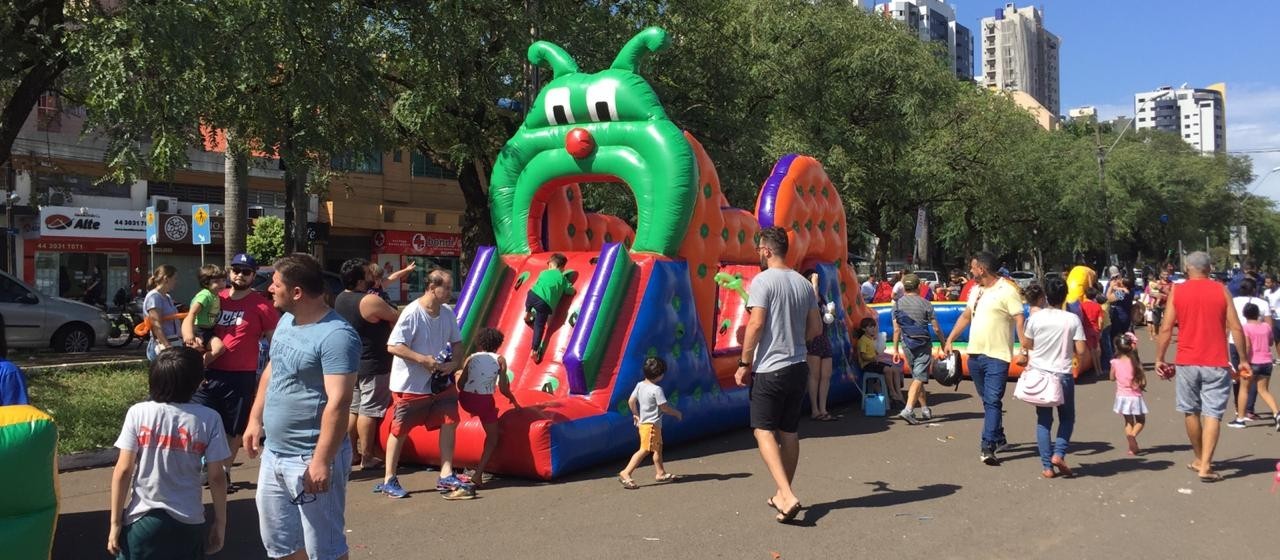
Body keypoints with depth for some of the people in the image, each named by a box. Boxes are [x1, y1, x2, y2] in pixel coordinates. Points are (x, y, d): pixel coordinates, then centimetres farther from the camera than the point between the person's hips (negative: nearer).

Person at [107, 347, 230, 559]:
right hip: (188, 524, 0)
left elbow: (123, 471, -8)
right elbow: (216, 478, -6)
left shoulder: (138, 413, -8)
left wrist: (115, 522, 1)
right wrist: (220, 522, 6)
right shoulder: (208, 419, -8)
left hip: (141, 520, 0)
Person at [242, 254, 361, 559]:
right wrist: (255, 420, 15)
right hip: (273, 454, 9)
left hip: (310, 459, -9)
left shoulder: (336, 335, -23)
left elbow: (338, 403, -27)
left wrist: (322, 461, -28)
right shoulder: (286, 320, 6)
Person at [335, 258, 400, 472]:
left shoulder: (341, 298, 5)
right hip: (372, 366, -8)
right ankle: (367, 458, 4)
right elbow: (398, 318, -12)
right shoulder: (371, 301, -22)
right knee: (369, 411, -1)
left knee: (352, 409, 16)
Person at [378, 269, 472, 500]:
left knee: (449, 422, 1)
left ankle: (446, 476, 9)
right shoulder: (412, 313, -20)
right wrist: (424, 359, -26)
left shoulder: (448, 313, 1)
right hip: (409, 384, -6)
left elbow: (456, 342, 12)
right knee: (399, 430, 5)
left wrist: (454, 363, -7)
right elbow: (393, 346, -23)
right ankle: (389, 480, 17)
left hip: (440, 382, 6)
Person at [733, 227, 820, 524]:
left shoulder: (763, 281, -11)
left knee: (764, 430, -1)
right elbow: (816, 328, 11)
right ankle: (783, 494, 25)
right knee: (789, 432, 14)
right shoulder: (803, 283, 9)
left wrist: (744, 363, -10)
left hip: (770, 368, -7)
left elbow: (756, 324, -18)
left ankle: (787, 496, -15)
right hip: (798, 366, 7)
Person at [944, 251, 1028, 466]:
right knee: (988, 400, 17)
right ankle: (998, 438, 30)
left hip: (997, 356, -8)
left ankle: (988, 448, -14)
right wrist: (950, 340, 20)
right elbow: (965, 316, 23)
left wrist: (1024, 350, -23)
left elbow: (1020, 321, -15)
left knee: (993, 401, -10)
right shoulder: (976, 291, 15)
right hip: (975, 354, 8)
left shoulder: (1007, 290, -10)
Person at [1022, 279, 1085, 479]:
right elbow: (1081, 352, -9)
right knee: (1067, 417, 18)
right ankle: (1058, 454, 0)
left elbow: (1026, 344, 5)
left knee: (1043, 420, 9)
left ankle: (1047, 466, 6)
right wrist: (1068, 350, 11)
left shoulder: (1036, 317, -5)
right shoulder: (1072, 319, -8)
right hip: (1062, 374, -1)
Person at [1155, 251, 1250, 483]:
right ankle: (1205, 466, -8)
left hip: (1186, 362, 1)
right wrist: (1244, 360, 7)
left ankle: (1199, 459, 27)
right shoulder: (1221, 291, 1)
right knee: (1212, 413, -1)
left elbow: (1166, 329, -3)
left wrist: (1159, 359, 4)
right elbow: (1236, 328, -1)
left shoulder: (1177, 291, 0)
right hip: (1216, 364, -1)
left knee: (1191, 411, 15)